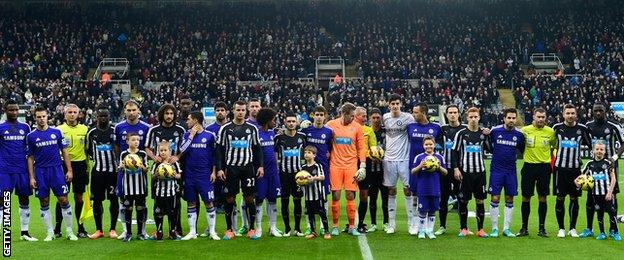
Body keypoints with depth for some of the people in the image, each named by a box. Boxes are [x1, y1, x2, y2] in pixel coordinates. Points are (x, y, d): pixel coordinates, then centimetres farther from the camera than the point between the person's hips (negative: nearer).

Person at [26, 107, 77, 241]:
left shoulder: (56, 132, 3)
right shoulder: (31, 136, 3)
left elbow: (64, 151, 7)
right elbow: (30, 158, 6)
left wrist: (69, 170, 0)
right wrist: (31, 177, 0)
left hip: (56, 170, 0)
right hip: (41, 172, 0)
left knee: (64, 200, -3)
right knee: (44, 203, 4)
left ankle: (69, 231, 6)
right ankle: (50, 232, 14)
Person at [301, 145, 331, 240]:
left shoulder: (317, 166, -4)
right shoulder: (303, 167, 10)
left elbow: (322, 177, -9)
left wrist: (314, 178, -23)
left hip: (318, 193, -5)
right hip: (308, 194, 5)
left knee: (322, 212, 0)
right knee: (310, 213, 9)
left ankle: (326, 231, 6)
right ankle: (313, 232, 18)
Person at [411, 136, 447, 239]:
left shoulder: (439, 157, 4)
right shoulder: (419, 157, -1)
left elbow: (445, 173, 9)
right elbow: (413, 172, 1)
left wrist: (439, 167, -10)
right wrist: (420, 166, -16)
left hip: (435, 189, 2)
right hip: (422, 189, -2)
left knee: (432, 211, 9)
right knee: (422, 211, 2)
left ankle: (430, 230, 20)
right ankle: (421, 231, 15)